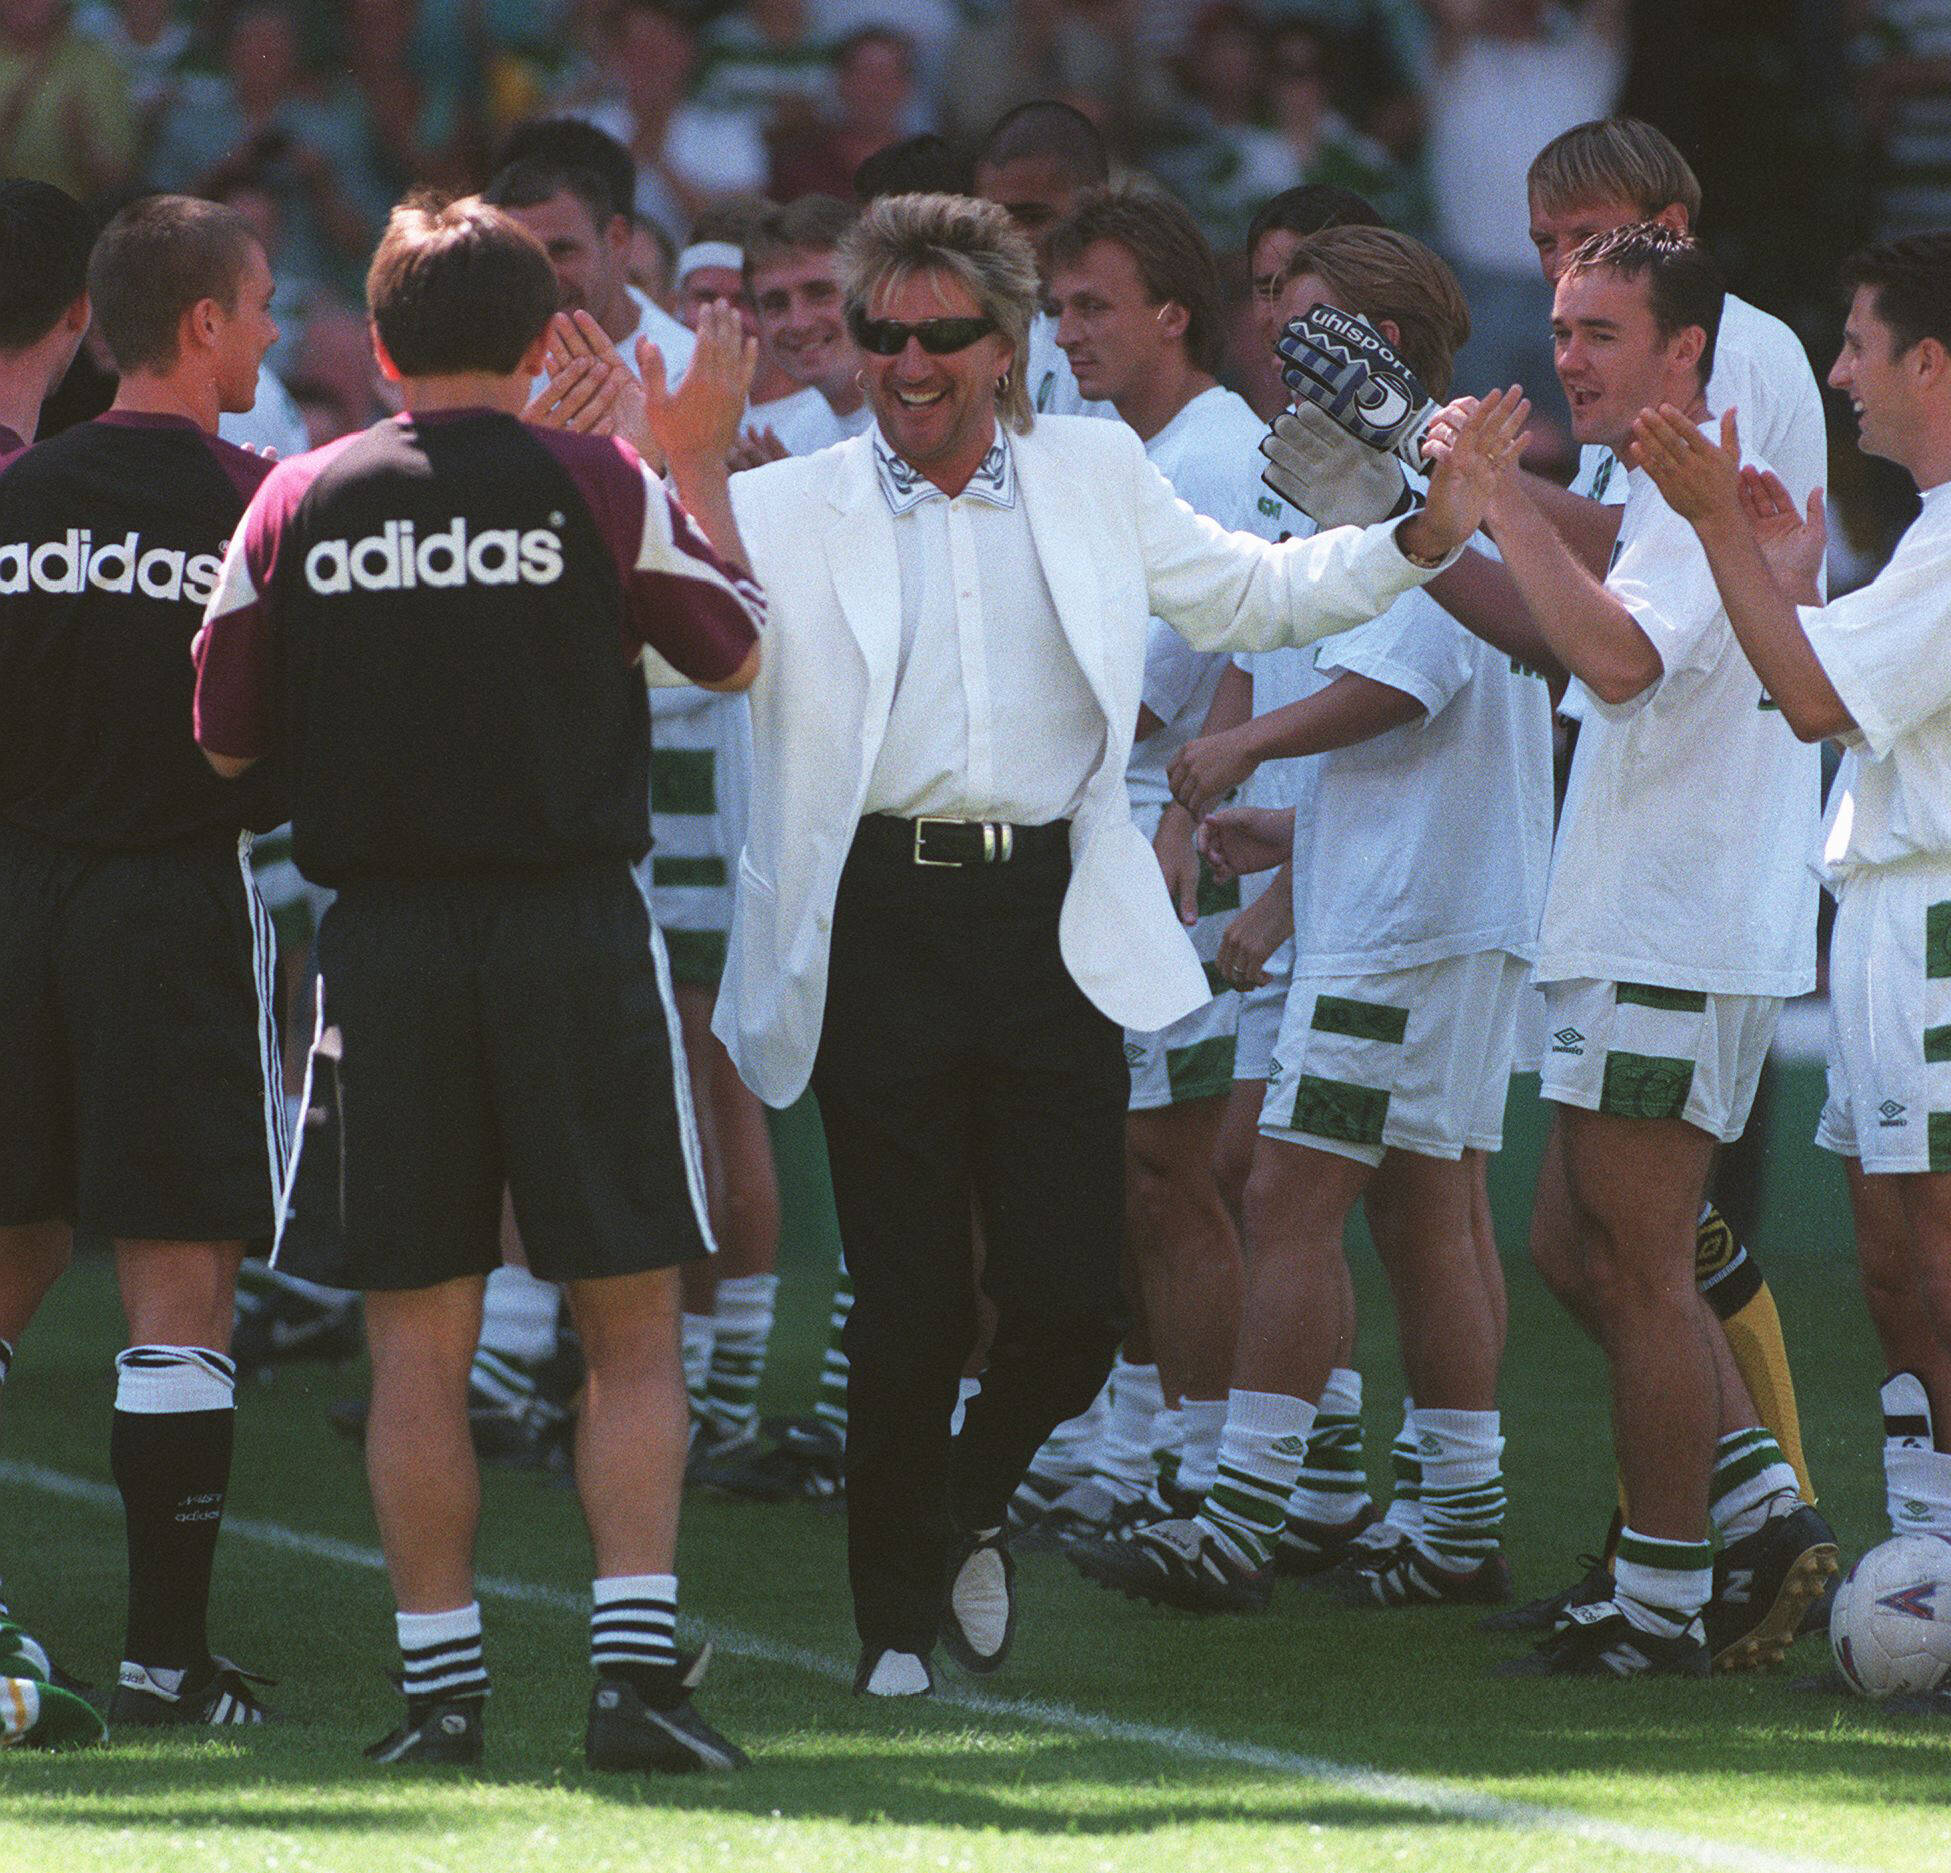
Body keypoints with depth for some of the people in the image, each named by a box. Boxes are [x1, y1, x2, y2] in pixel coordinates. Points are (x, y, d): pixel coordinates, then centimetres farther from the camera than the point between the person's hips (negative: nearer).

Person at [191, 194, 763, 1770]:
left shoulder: (299, 503, 1)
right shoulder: (597, 489, -4)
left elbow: (226, 739, 8)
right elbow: (737, 652, 11)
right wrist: (704, 465, 23)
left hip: (381, 934, 1)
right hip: (575, 929, -1)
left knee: (419, 1343, 8)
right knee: (633, 1336, 5)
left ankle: (441, 1682, 6)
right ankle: (636, 1662, -6)